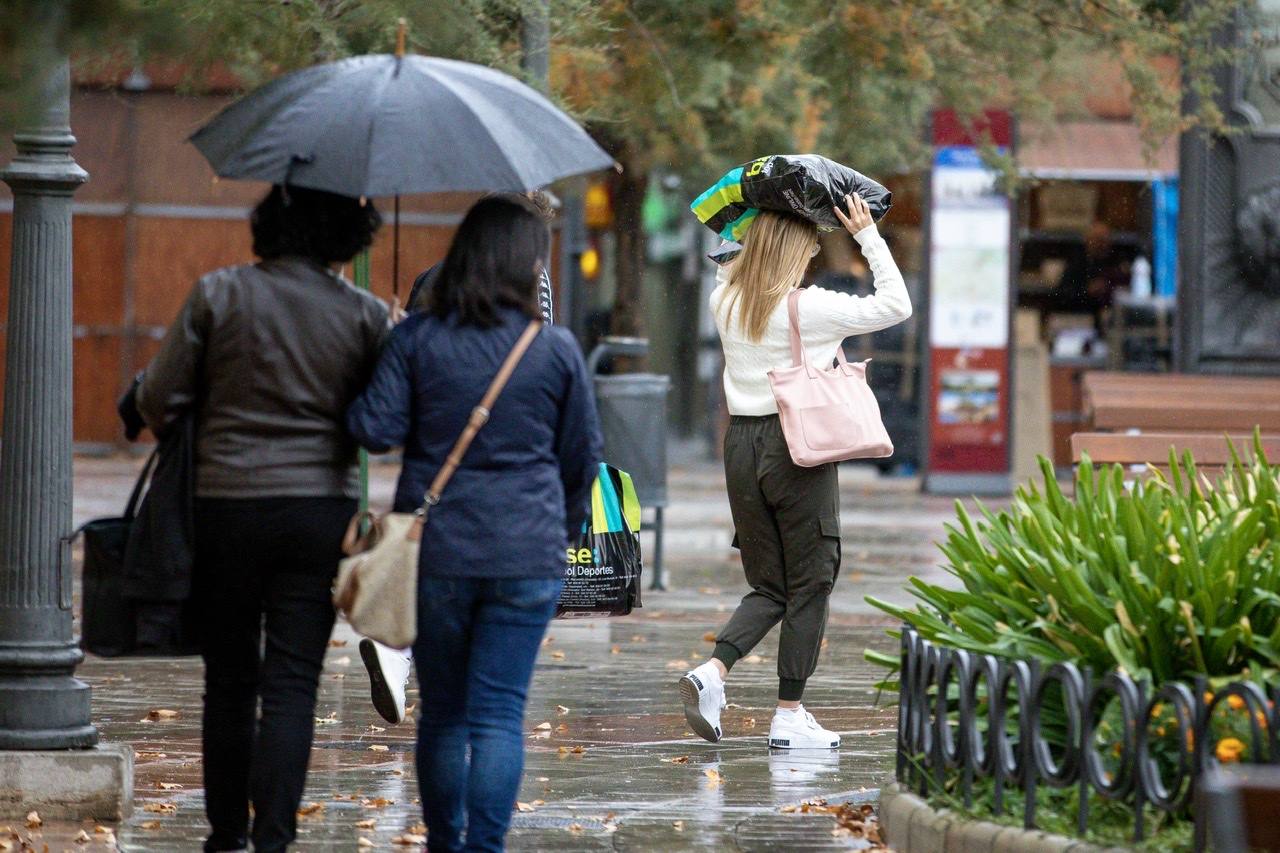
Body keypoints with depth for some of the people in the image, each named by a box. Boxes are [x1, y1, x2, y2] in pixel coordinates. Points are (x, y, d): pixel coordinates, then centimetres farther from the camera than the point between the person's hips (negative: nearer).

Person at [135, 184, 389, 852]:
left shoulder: (217, 295, -5)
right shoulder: (365, 316, -4)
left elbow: (158, 401, -3)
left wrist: (201, 437, 18)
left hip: (227, 504, 0)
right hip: (321, 513, 0)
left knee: (229, 679, 13)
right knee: (292, 684, 0)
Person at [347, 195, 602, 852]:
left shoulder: (415, 339, -4)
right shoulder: (557, 349, -1)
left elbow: (376, 429, -8)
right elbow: (583, 455, 7)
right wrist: (565, 528, 23)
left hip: (435, 551, 1)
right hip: (528, 554, -1)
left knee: (442, 711, 13)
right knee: (500, 711, -2)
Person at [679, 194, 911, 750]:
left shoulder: (726, 303, 4)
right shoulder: (810, 309, -11)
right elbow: (896, 305, -2)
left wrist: (756, 228, 22)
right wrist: (867, 235, 1)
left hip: (741, 445, 6)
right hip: (797, 449, -6)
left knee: (769, 588, 13)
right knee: (809, 585, 5)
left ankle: (713, 671, -11)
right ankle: (790, 715, 5)